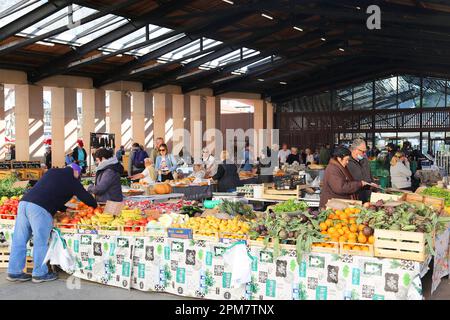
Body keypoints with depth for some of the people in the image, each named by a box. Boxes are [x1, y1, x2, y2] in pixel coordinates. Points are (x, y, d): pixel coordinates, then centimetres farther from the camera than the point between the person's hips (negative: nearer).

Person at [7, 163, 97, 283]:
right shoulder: (72, 180, 8)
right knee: (41, 242, 4)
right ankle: (40, 273, 12)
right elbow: (85, 197, 15)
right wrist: (95, 205, 35)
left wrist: (64, 208, 37)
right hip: (40, 209, -7)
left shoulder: (52, 172, 25)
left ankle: (14, 272, 18)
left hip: (24, 202, 7)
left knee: (19, 240, 10)